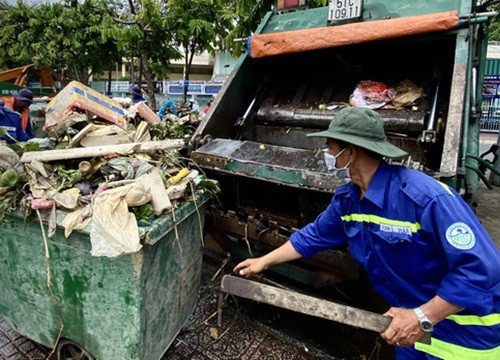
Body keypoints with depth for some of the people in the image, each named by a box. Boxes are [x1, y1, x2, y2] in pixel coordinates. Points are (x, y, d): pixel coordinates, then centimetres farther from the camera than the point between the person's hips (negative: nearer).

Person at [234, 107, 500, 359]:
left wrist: (422, 317, -30)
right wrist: (264, 261, 8)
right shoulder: (347, 199, -7)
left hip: (464, 324, -6)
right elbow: (314, 236, 6)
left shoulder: (427, 197, -32)